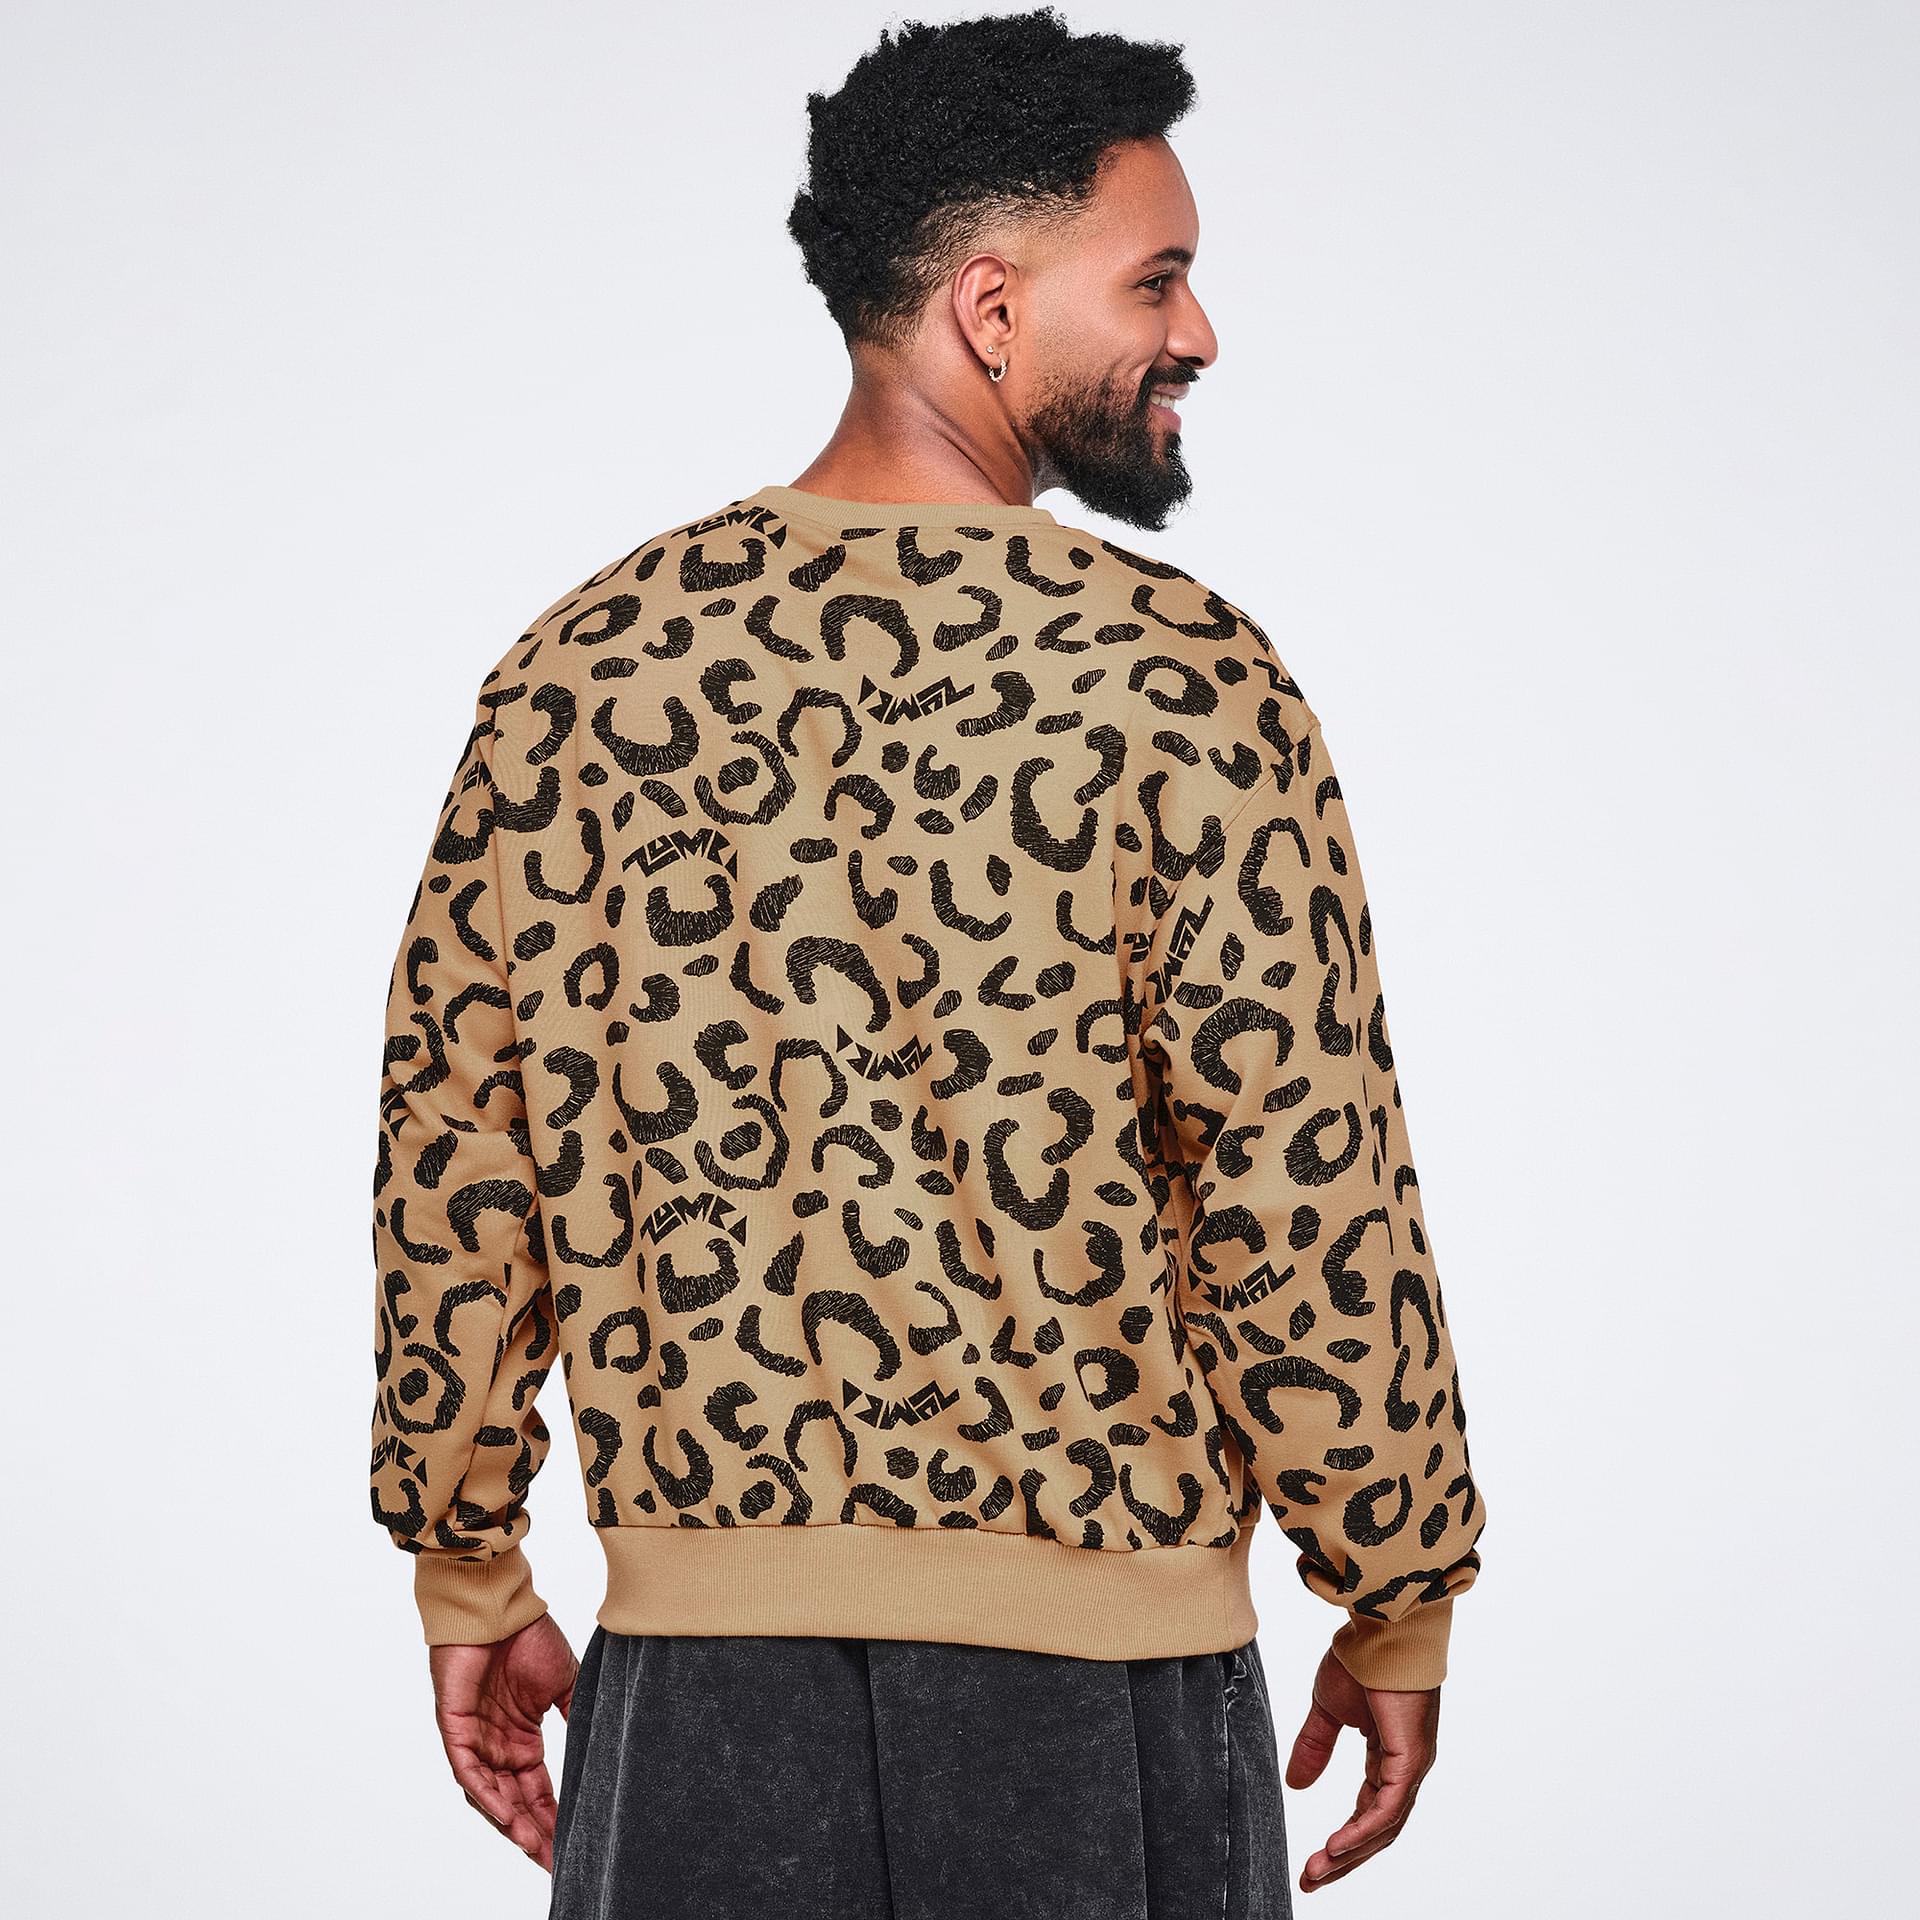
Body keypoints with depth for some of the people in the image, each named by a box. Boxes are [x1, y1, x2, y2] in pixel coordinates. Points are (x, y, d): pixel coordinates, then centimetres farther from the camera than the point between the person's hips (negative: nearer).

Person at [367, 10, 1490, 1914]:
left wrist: (469, 1580, 14)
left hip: (701, 1644, 3)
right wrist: (1400, 1605, 1)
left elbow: (455, 1158, 4)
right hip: (1097, 1638, -3)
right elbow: (1313, 1192, -12)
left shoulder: (579, 668, 1)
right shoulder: (1180, 678, -10)